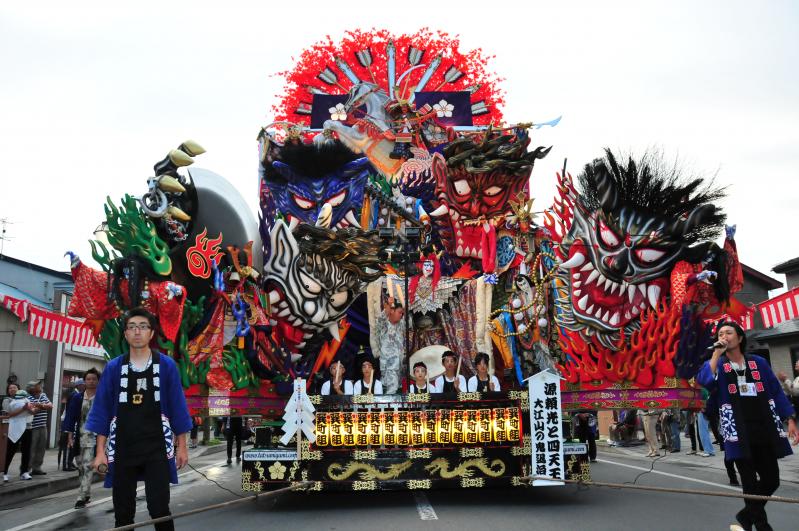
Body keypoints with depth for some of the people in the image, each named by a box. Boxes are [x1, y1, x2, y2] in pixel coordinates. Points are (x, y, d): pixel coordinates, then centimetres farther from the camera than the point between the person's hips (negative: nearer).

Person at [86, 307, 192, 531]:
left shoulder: (167, 366, 0)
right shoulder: (113, 368, 4)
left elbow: (177, 407, 3)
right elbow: (102, 410, 6)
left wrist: (182, 446, 2)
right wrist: (100, 451, 1)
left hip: (157, 448, -2)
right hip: (122, 449, 2)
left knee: (159, 508, -6)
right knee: (123, 512, 10)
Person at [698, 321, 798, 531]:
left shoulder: (758, 362, 9)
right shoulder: (716, 364, 3)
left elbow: (776, 392, 11)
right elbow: (704, 381, -18)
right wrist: (717, 354, -16)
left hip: (765, 429, 3)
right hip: (738, 433, -3)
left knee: (771, 479, 7)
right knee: (750, 482, 3)